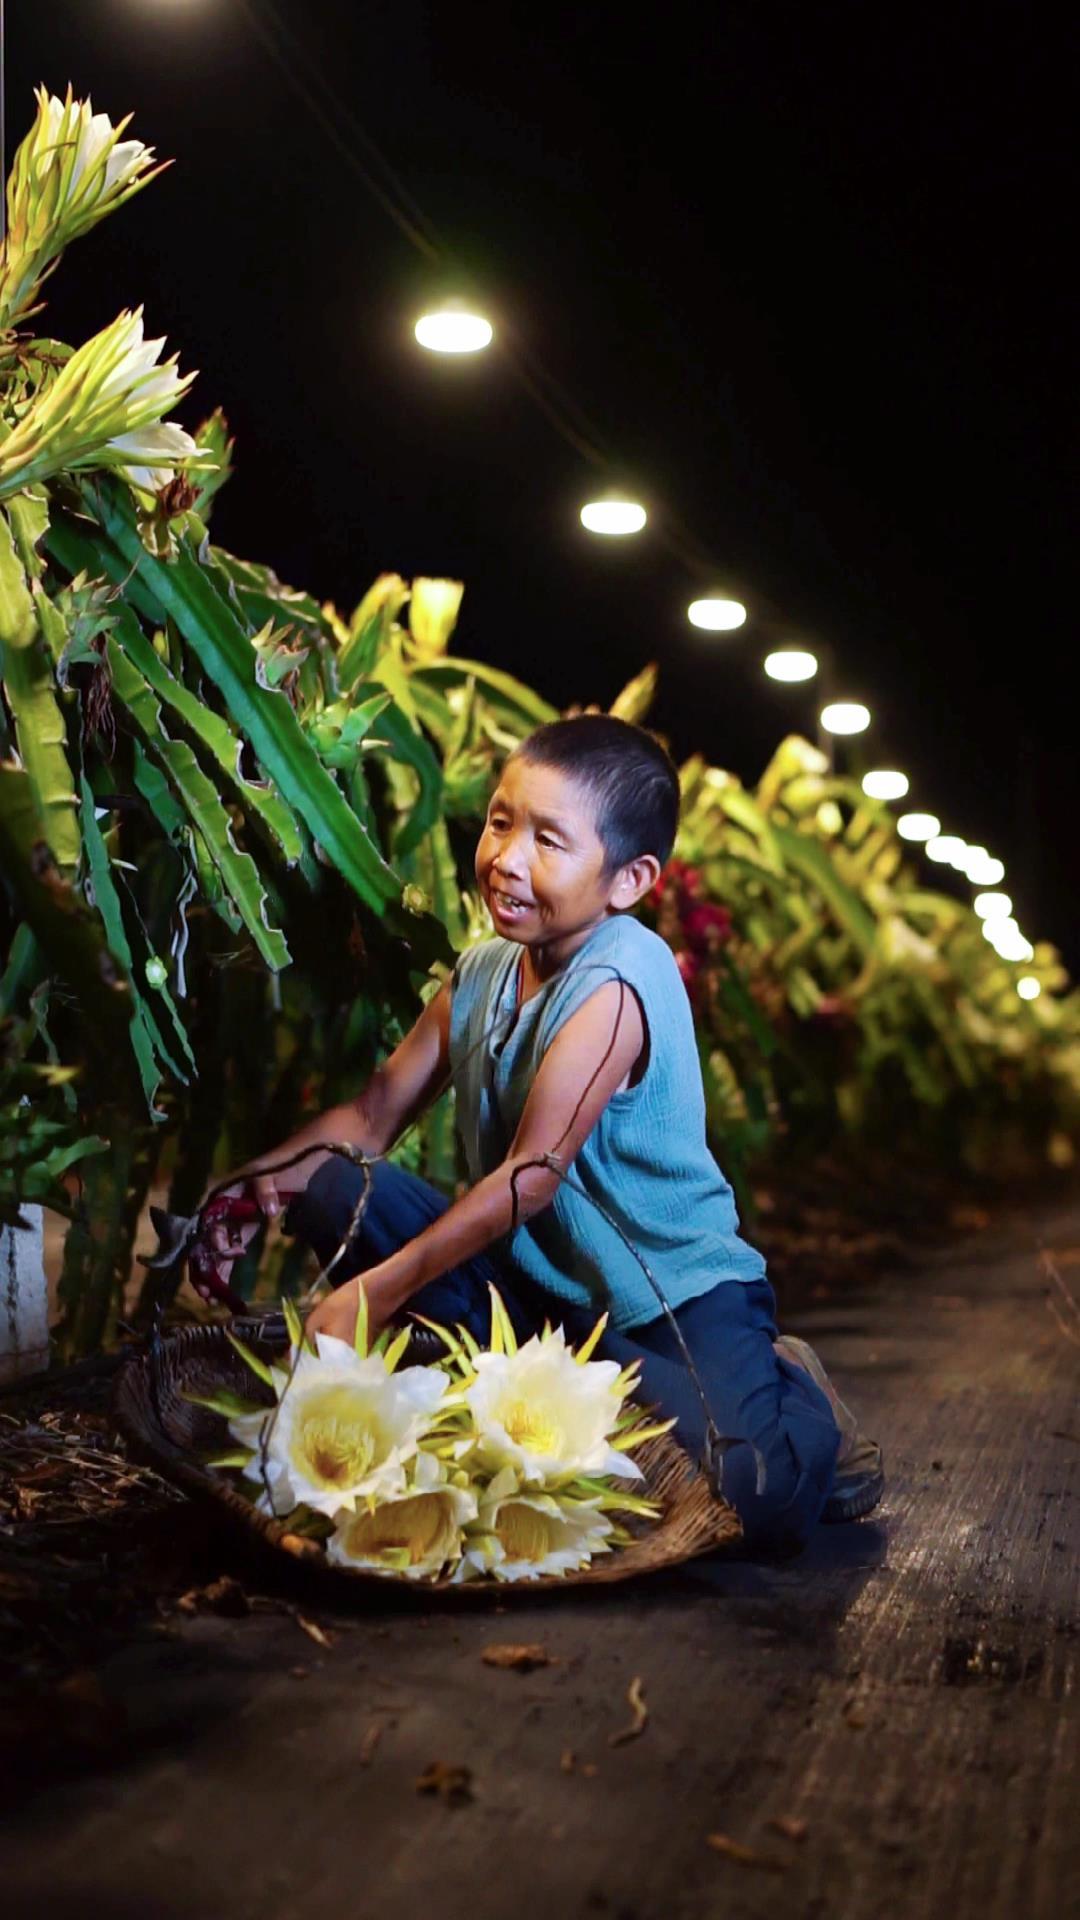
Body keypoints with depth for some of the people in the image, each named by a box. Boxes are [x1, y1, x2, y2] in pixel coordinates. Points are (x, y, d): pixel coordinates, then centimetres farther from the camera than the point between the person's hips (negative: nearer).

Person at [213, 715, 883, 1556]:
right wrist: (262, 1177, -14)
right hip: (537, 1282, 7)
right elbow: (374, 1114, 5)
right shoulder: (481, 972, 2)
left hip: (677, 1292, -6)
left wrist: (377, 1291, -23)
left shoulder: (617, 983, -22)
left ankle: (790, 1399, 7)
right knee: (333, 1191, -11)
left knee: (758, 1504, -31)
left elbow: (531, 1176, -24)